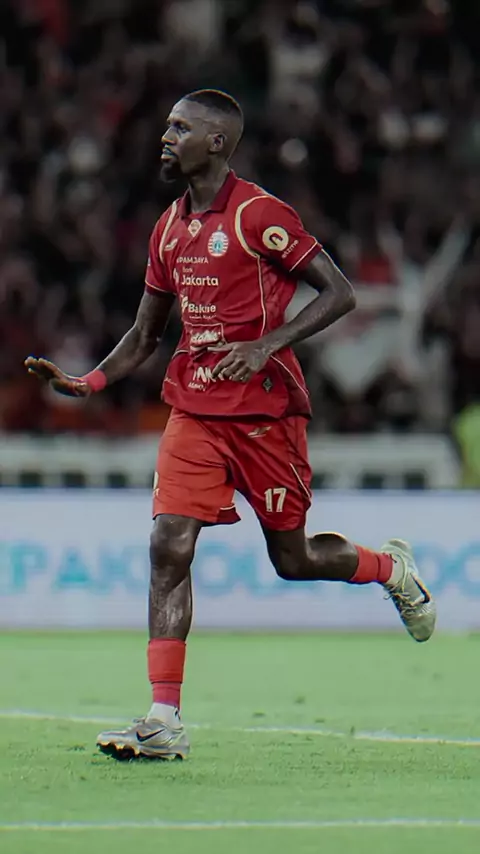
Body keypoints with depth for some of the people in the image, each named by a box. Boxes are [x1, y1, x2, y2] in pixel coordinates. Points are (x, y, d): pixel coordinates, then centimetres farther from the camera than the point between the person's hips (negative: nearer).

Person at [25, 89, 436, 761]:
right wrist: (87, 383, 3)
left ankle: (392, 567, 38)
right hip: (192, 409, 6)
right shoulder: (170, 227, 11)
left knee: (293, 559, 5)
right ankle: (164, 723, -11)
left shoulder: (259, 215, -11)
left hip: (264, 409, -5)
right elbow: (144, 335, 19)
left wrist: (267, 345, -22)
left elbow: (340, 294, -11)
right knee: (169, 548, -10)